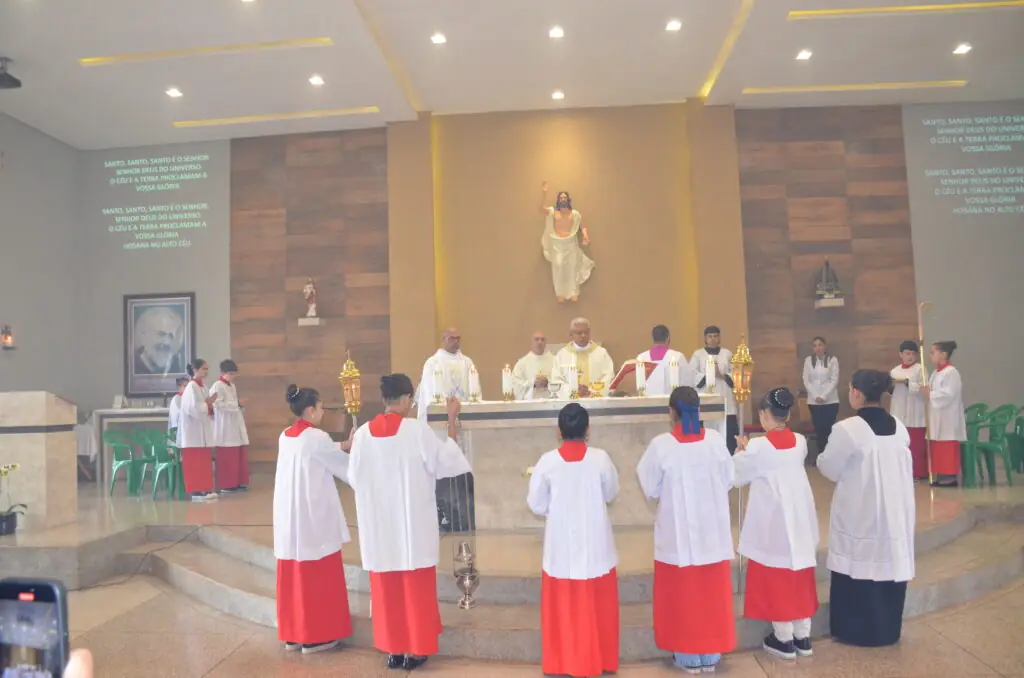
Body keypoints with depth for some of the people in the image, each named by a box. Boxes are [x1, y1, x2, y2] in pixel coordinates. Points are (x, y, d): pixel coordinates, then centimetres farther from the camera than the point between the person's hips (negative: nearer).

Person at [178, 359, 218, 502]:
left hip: (204, 429, 9)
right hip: (193, 430, -9)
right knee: (195, 462, -5)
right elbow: (193, 409, -22)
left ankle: (205, 489, 14)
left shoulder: (203, 386, 13)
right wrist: (208, 404, -11)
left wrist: (210, 405, -1)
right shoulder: (191, 387, -13)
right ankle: (196, 491, -2)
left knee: (205, 461, 10)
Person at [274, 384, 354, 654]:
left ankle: (293, 635, 23)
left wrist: (344, 445, 17)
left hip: (289, 517, 8)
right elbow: (345, 466, -3)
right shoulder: (317, 437, -16)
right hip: (314, 516, -7)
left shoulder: (285, 437, 7)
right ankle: (315, 636, 12)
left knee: (293, 575, 14)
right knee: (317, 575, 4)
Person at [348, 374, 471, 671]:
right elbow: (447, 460, -8)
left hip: (378, 524, 3)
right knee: (416, 587, 11)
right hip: (413, 522, -3)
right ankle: (415, 649, 19)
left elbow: (354, 478, 3)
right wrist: (452, 420, -2)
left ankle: (393, 648, 24)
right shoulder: (417, 430, -16)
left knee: (386, 588, 15)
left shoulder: (363, 433, -5)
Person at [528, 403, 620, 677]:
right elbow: (612, 493, 5)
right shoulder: (601, 458, -11)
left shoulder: (547, 462, -12)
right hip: (595, 547, 1)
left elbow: (536, 505, -4)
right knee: (598, 607, 16)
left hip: (561, 548, 0)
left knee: (563, 608, 13)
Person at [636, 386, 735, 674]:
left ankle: (688, 657, 23)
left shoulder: (661, 445, -16)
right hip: (712, 531, 3)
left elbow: (651, 489, -8)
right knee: (712, 592, 16)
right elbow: (729, 480, 2)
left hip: (678, 533, -2)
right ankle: (711, 656, 28)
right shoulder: (715, 439, -9)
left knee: (682, 593, 12)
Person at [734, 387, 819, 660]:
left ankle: (784, 639, 16)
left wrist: (742, 452, 13)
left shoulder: (758, 447, -17)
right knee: (799, 578, 15)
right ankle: (803, 637, 25)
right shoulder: (800, 442, -2)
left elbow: (734, 475, -4)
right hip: (800, 521, 5)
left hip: (773, 523, -5)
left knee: (775, 578, 8)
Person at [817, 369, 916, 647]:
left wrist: (822, 457, 12)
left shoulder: (847, 429, -20)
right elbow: (896, 467, 13)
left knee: (859, 568, 7)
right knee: (889, 562, 15)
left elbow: (830, 470, -9)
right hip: (895, 511, 6)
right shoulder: (899, 427, 1)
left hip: (860, 514, -6)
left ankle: (856, 631, 18)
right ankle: (888, 630, 29)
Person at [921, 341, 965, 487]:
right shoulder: (936, 373, 15)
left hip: (948, 419, -9)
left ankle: (950, 477, -1)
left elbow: (948, 394, -22)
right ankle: (942, 476, 15)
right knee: (937, 449, 10)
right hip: (937, 419, 9)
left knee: (947, 450, -5)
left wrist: (930, 394, -14)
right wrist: (926, 391, -1)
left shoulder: (951, 372, -14)